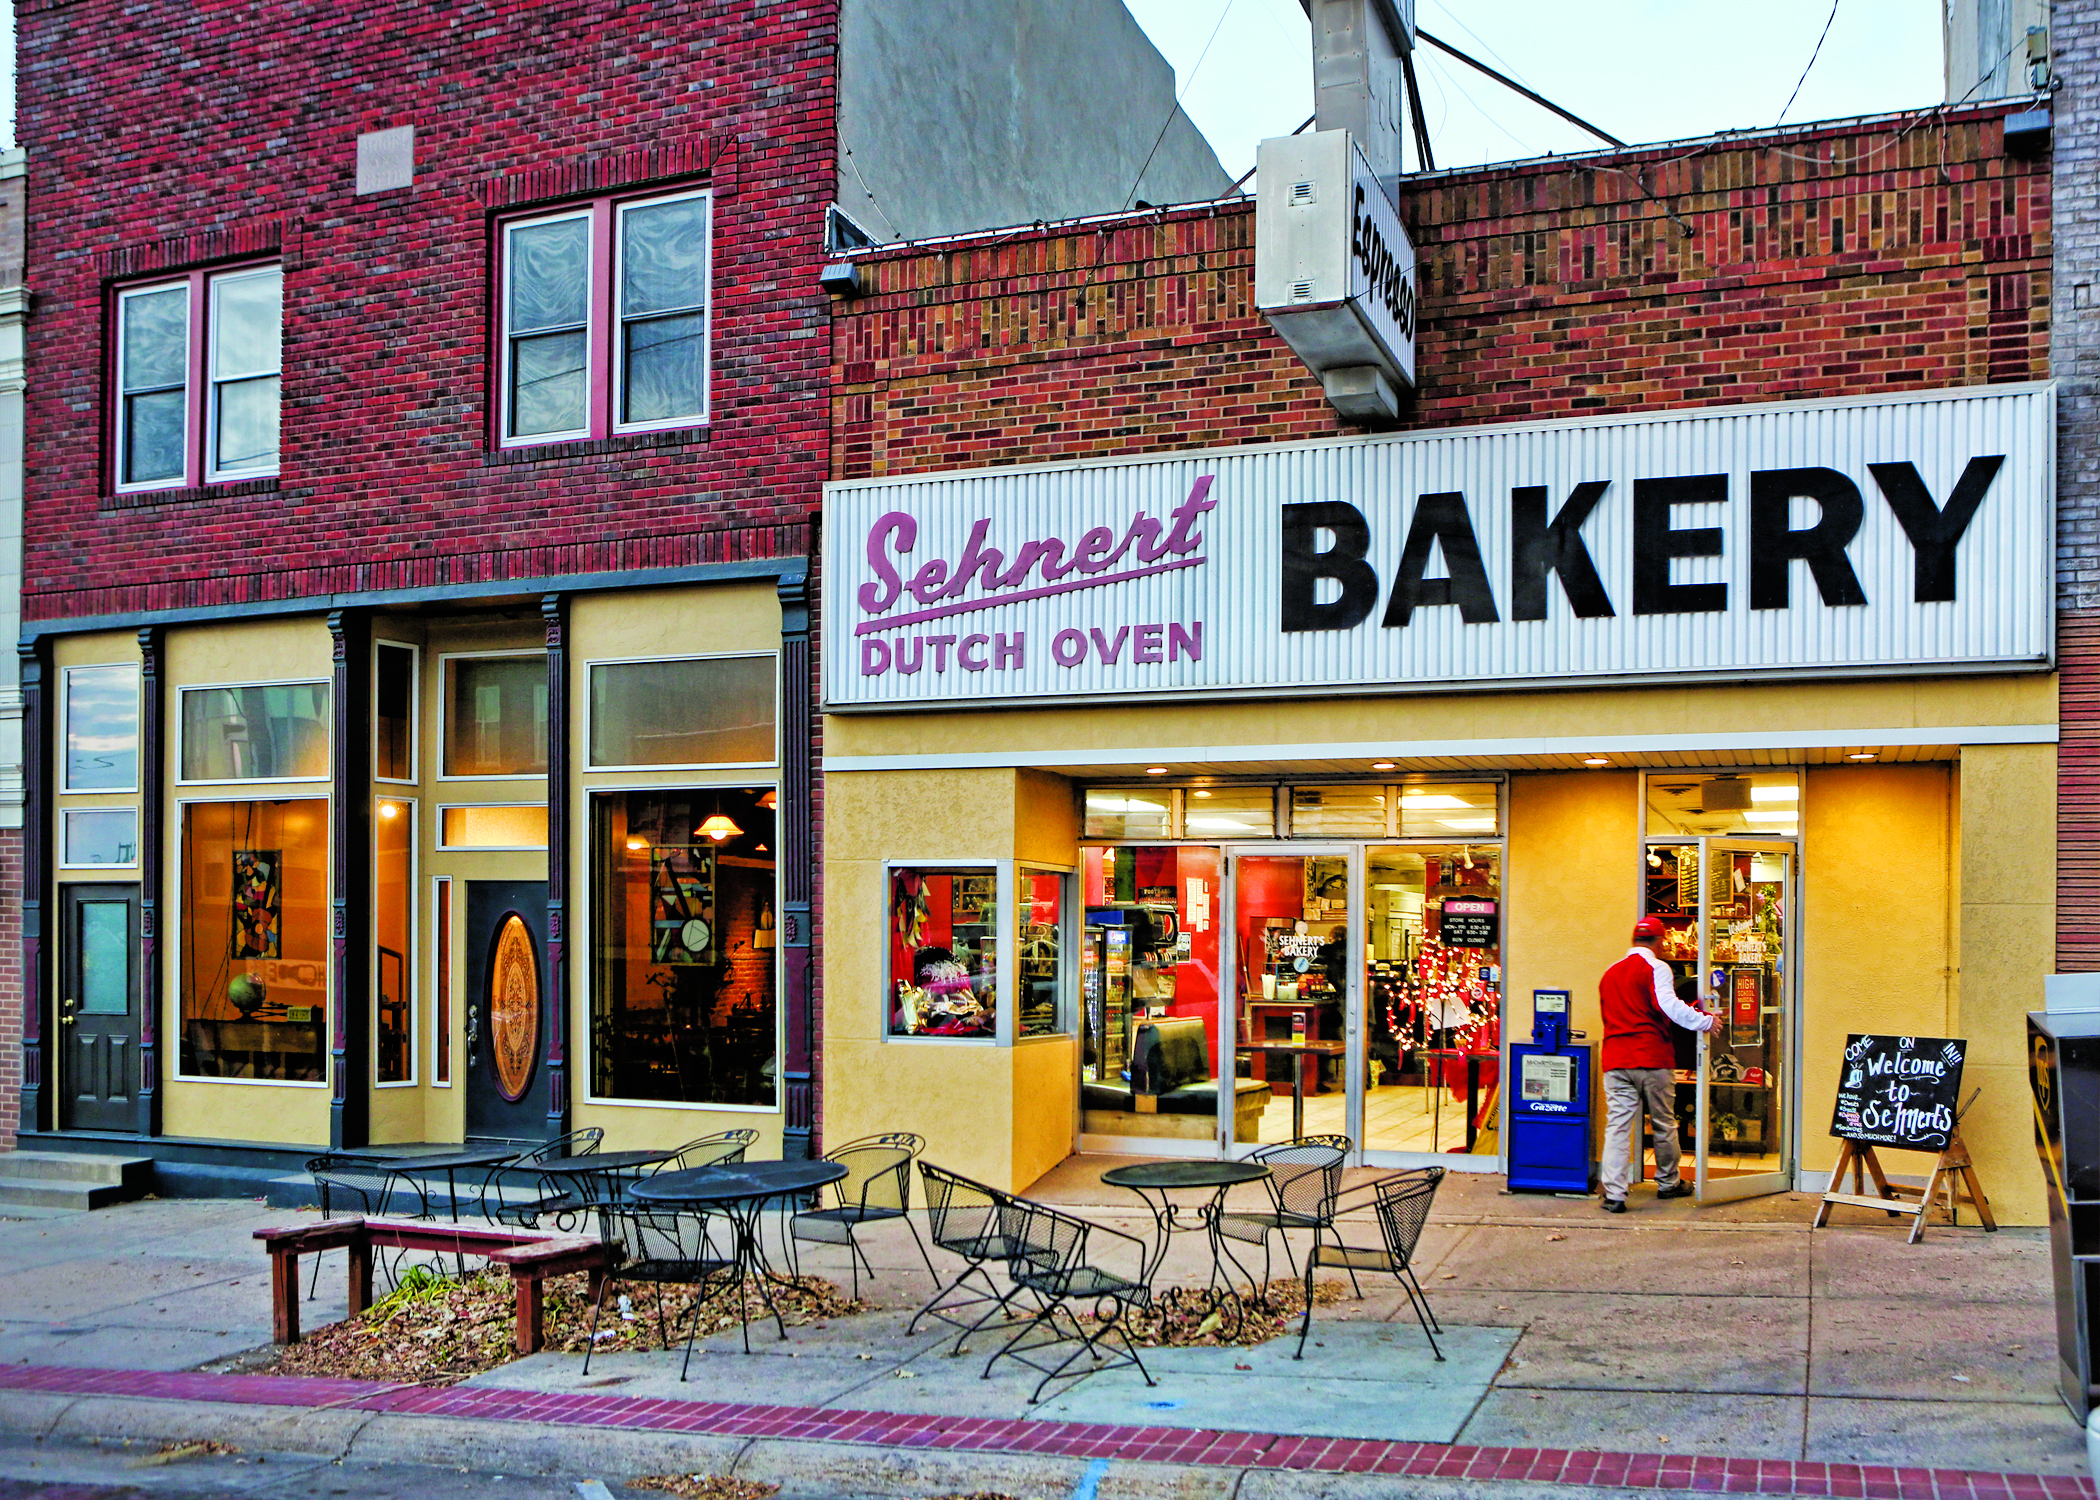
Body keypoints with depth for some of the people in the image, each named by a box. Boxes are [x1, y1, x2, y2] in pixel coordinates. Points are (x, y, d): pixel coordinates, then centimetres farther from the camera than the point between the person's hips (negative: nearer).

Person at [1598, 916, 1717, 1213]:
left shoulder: (1610, 973, 17)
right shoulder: (1655, 968, -4)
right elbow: (1668, 1005, -19)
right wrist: (1705, 1020, -11)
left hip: (1615, 1058, 4)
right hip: (1652, 1057, -4)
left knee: (1617, 1125, -1)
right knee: (1664, 1124, 13)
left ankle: (1614, 1194, -9)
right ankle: (1668, 1183, 27)